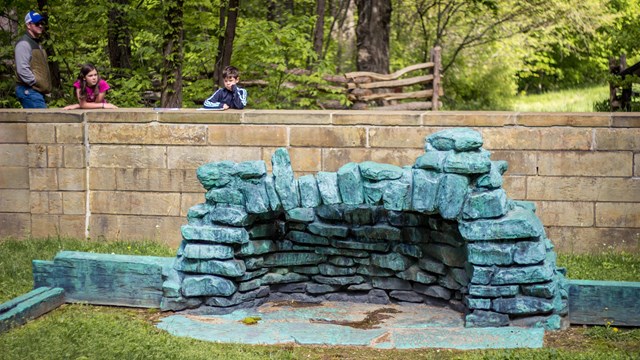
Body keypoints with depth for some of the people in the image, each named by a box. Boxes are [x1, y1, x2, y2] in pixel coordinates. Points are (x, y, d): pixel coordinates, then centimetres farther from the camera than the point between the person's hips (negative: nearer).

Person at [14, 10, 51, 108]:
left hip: (38, 91, 10)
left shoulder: (37, 44, 22)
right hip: (29, 90, -10)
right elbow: (22, 69, -19)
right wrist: (36, 83, -17)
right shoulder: (24, 43, -9)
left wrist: (46, 87, 16)